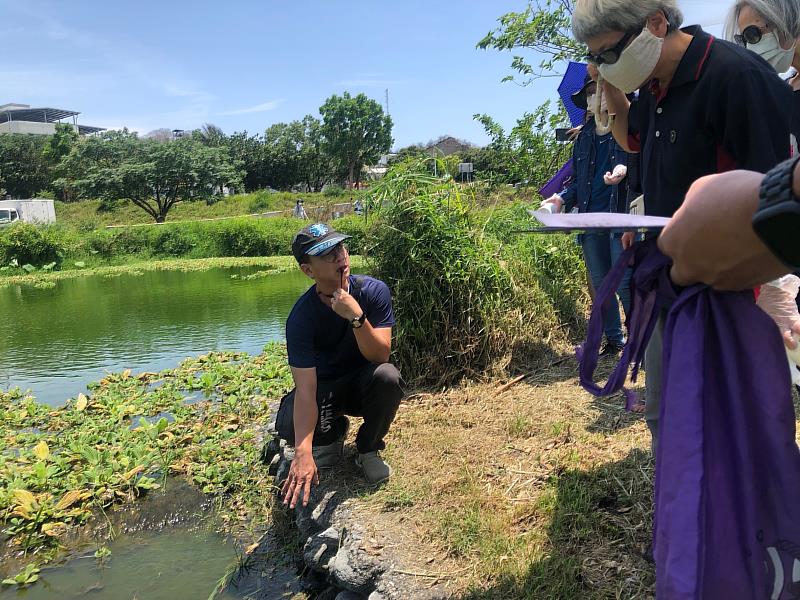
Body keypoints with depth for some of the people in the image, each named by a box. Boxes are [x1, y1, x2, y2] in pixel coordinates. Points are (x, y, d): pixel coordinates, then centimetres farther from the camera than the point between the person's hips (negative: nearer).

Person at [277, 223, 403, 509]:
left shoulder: (373, 291, -21)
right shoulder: (301, 317, -25)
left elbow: (380, 356, -27)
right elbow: (306, 388, -30)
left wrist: (357, 317, -45)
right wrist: (303, 453, -41)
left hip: (364, 383, 1)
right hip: (325, 386, 0)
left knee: (388, 376, -35)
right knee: (287, 426, -30)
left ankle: (369, 449, -4)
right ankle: (334, 432, 9)